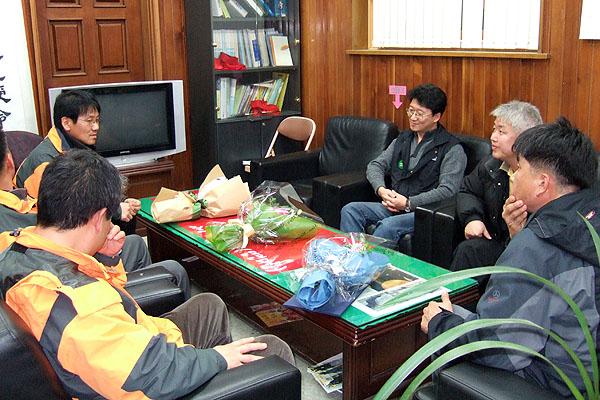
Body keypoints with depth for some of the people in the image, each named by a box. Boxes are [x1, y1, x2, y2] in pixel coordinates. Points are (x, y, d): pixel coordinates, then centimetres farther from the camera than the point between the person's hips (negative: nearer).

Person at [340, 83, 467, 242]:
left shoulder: (452, 149, -2)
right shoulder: (403, 139, 19)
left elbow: (448, 190, -12)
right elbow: (376, 165, 18)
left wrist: (408, 203, -17)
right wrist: (381, 189, -4)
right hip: (393, 206, 6)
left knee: (388, 226, -35)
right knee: (350, 210, -16)